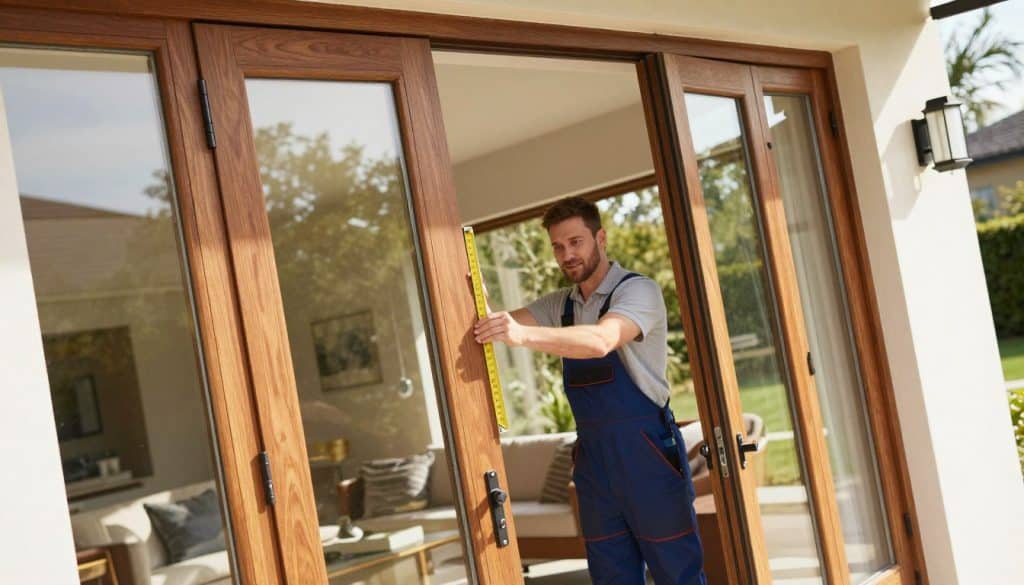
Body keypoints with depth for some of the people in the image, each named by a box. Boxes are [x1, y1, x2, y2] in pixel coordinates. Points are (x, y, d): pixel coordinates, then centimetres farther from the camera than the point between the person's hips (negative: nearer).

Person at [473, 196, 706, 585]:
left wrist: (524, 335, -43)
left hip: (645, 448, -6)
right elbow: (508, 322, -1)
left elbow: (600, 341, -29)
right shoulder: (560, 305, 12)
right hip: (592, 454, 6)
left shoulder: (638, 290, -10)